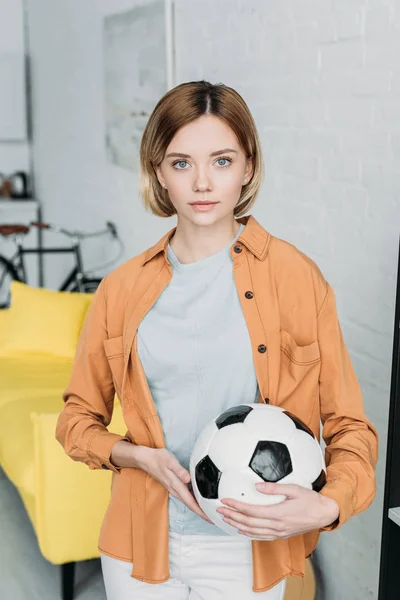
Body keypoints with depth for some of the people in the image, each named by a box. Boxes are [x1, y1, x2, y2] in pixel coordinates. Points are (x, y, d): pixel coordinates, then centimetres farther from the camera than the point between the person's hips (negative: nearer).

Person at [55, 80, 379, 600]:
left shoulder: (296, 277, -9)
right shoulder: (122, 289, -2)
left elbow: (349, 428, -4)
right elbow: (78, 417, 7)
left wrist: (328, 506, -22)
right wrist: (143, 457, -11)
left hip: (247, 552, -2)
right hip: (141, 543, 2)